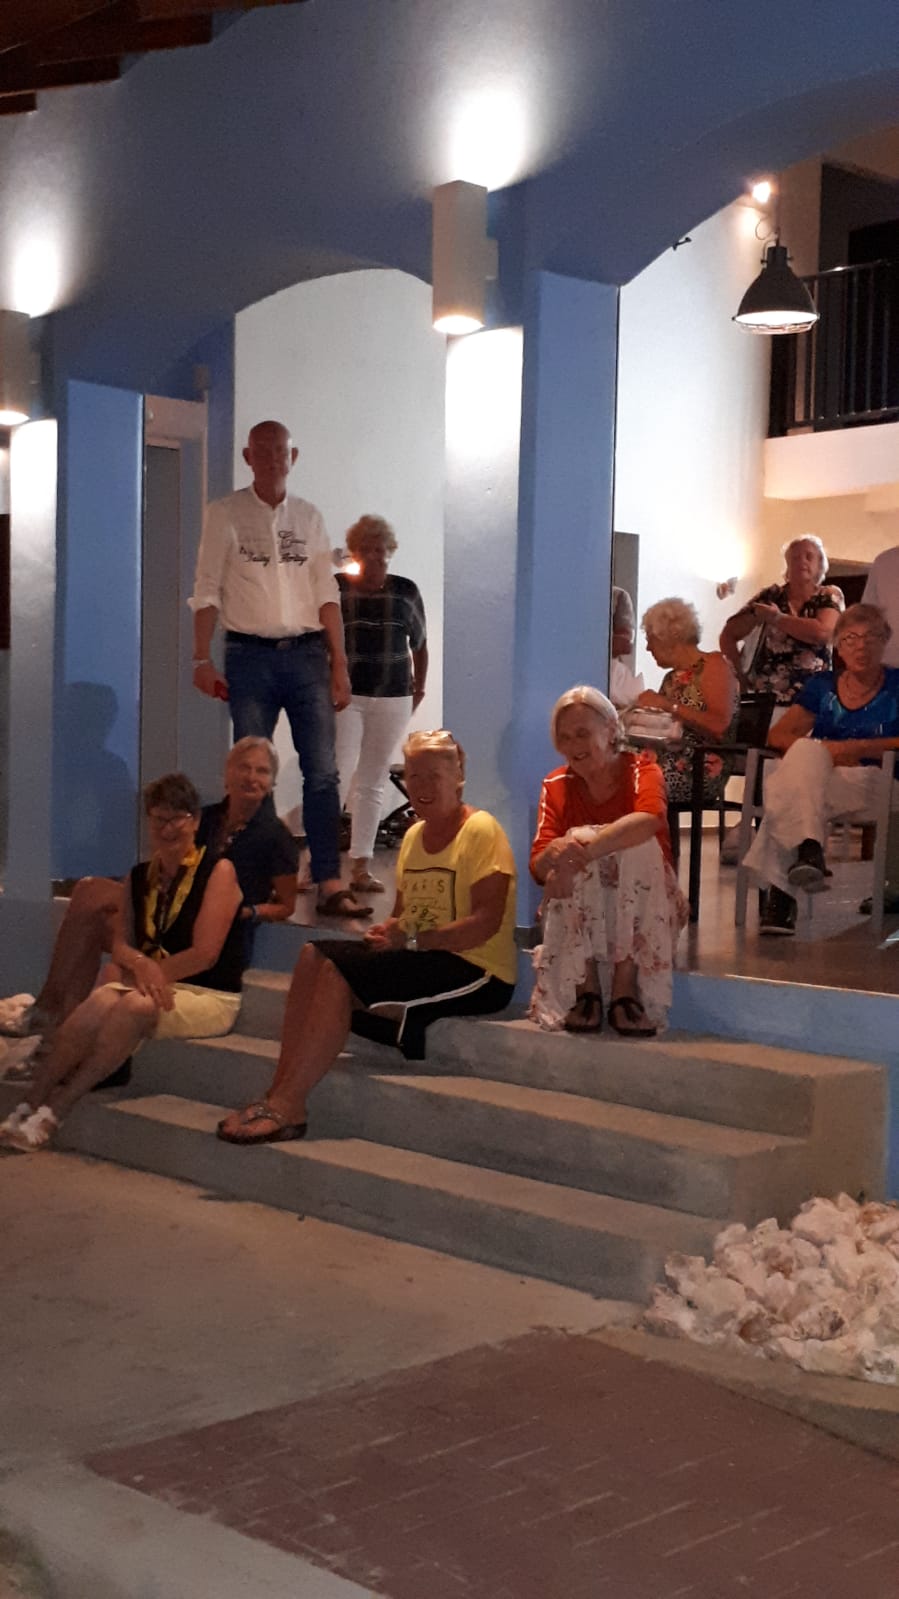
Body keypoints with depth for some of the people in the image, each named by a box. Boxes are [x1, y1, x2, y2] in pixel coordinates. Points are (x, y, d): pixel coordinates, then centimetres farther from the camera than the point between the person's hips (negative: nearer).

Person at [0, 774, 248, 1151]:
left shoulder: (218, 870, -7)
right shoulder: (139, 877, 12)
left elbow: (205, 954, -13)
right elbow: (121, 946, 7)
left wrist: (147, 971, -10)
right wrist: (140, 964, -16)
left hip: (210, 996, -5)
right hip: (152, 986, 5)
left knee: (135, 1005, -34)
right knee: (101, 1001, -27)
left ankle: (55, 1111, -31)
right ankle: (30, 1104, -27)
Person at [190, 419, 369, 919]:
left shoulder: (309, 517, 12)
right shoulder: (226, 514, 4)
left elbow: (328, 594, 9)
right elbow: (207, 590, 0)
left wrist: (339, 665, 3)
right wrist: (203, 659, -8)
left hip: (306, 653, 2)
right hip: (250, 655, -2)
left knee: (323, 771, -4)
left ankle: (331, 885, -3)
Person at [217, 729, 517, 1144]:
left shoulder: (481, 830, -9)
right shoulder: (414, 835, 16)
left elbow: (486, 922, -19)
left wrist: (411, 940, -20)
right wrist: (389, 930, -4)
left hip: (478, 972, -8)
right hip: (425, 960, 8)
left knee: (337, 970, -23)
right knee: (314, 954, -9)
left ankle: (288, 1108, -22)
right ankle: (280, 1092, -16)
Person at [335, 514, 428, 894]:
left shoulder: (405, 591, 7)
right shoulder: (336, 588, -1)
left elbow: (419, 643, 15)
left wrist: (419, 688, 11)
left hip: (392, 699, 3)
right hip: (345, 695, -3)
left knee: (373, 783, 7)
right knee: (337, 777, -10)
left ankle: (361, 868, 10)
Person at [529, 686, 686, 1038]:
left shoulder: (641, 771, -8)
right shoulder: (556, 786, 0)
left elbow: (649, 819, -33)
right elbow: (538, 867, -12)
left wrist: (584, 850, -47)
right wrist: (553, 854, -37)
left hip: (640, 914, -1)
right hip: (578, 918, 2)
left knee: (640, 845, -29)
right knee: (578, 837, -26)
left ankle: (626, 990, -29)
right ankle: (585, 989, -26)